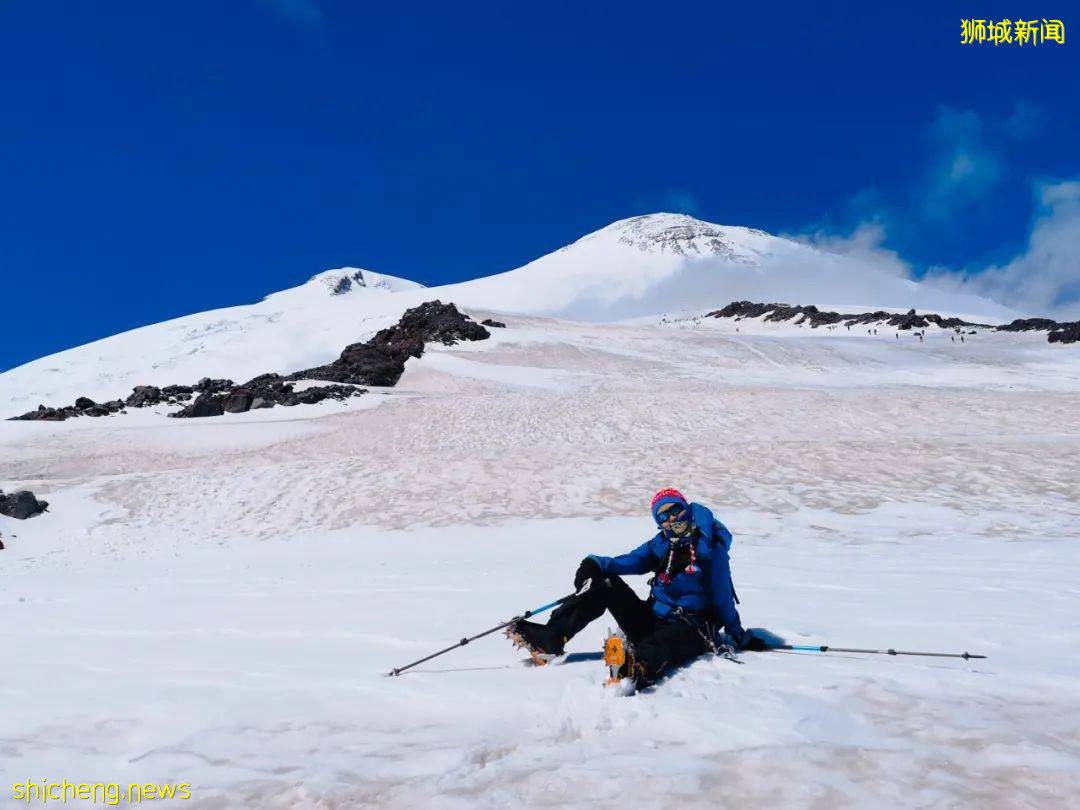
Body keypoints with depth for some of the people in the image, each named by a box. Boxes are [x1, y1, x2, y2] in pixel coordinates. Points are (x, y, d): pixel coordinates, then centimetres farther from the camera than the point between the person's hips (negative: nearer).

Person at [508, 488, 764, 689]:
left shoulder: (709, 545, -2)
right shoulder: (661, 544, 11)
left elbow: (722, 596, 0)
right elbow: (630, 561, -3)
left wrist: (740, 637, 0)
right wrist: (596, 564, -21)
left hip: (692, 630, -6)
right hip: (651, 622, 6)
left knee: (661, 641, -41)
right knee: (606, 582, -9)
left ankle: (637, 668, -76)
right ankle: (551, 639, -18)